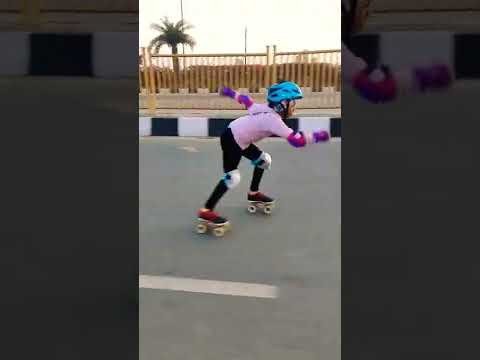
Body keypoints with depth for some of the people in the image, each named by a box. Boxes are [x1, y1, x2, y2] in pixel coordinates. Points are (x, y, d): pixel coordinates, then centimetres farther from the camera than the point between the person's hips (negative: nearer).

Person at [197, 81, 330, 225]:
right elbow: (296, 140, -32)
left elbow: (246, 100, 13)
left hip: (240, 139, 10)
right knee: (232, 177, -18)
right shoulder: (273, 119, -27)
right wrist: (316, 136, -20)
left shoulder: (266, 108, 0)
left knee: (264, 160, 17)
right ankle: (206, 211, -16)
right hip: (231, 140, -10)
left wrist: (230, 92, 28)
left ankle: (253, 193, 33)